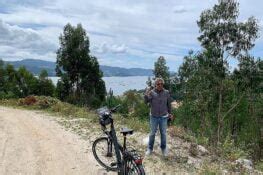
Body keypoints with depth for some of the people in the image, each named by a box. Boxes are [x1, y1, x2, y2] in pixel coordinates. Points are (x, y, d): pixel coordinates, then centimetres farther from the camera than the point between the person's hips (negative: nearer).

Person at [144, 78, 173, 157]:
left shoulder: (166, 93, -5)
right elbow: (146, 101, -20)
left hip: (163, 117, 1)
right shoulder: (152, 92, -9)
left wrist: (170, 113, 12)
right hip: (154, 117, -1)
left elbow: (169, 104, 7)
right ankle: (150, 148, 27)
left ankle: (164, 148, 31)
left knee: (163, 133, 12)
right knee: (152, 133, 11)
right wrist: (146, 94, -39)